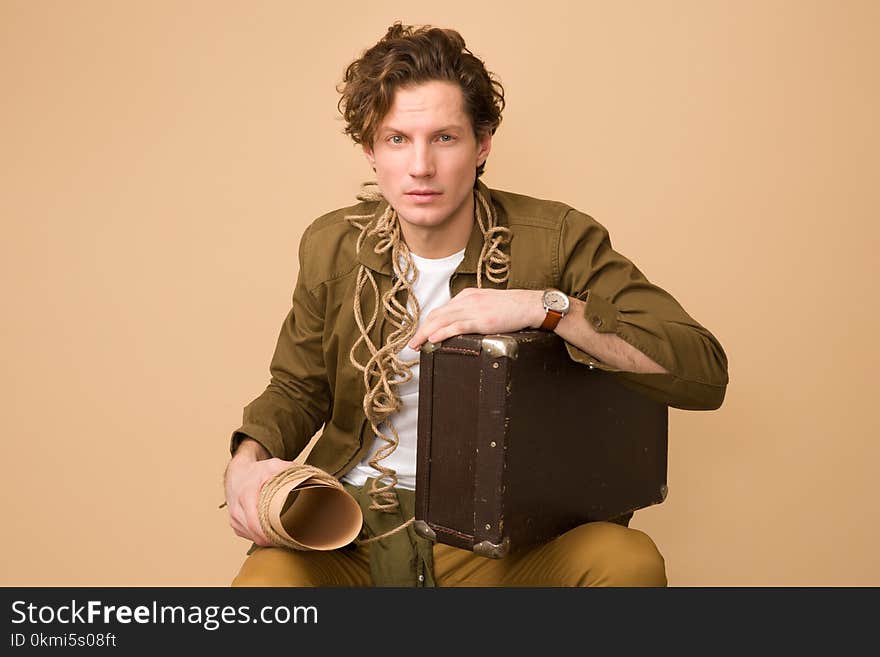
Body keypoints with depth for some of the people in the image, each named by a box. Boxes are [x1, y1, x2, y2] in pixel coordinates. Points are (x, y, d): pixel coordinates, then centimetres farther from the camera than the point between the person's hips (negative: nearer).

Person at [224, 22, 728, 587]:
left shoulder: (556, 240, -8)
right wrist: (248, 459, -5)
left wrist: (548, 307, -25)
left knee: (631, 560, -29)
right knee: (265, 576, -30)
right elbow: (298, 389, 17)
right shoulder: (332, 248, 2)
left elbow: (705, 373, -15)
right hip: (352, 527, 1)